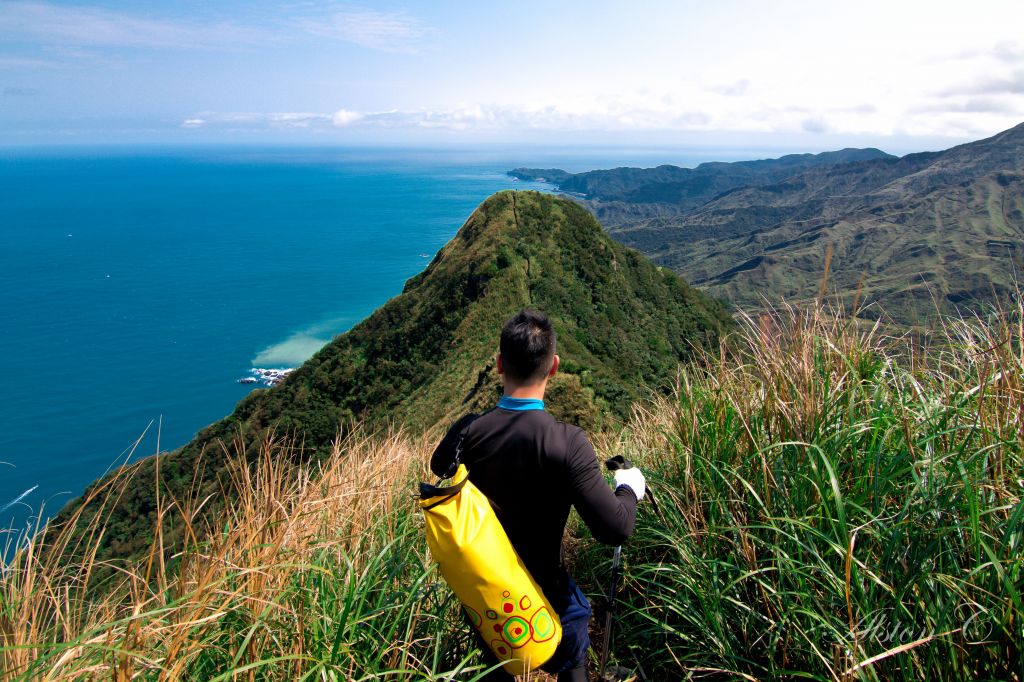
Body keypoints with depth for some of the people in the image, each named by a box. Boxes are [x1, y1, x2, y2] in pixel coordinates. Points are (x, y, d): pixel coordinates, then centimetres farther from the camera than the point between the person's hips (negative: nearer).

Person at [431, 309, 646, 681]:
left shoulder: (466, 431, -18)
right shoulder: (568, 443, -30)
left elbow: (437, 470, 4)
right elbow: (615, 528, -27)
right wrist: (629, 488, -8)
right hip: (543, 594, -3)